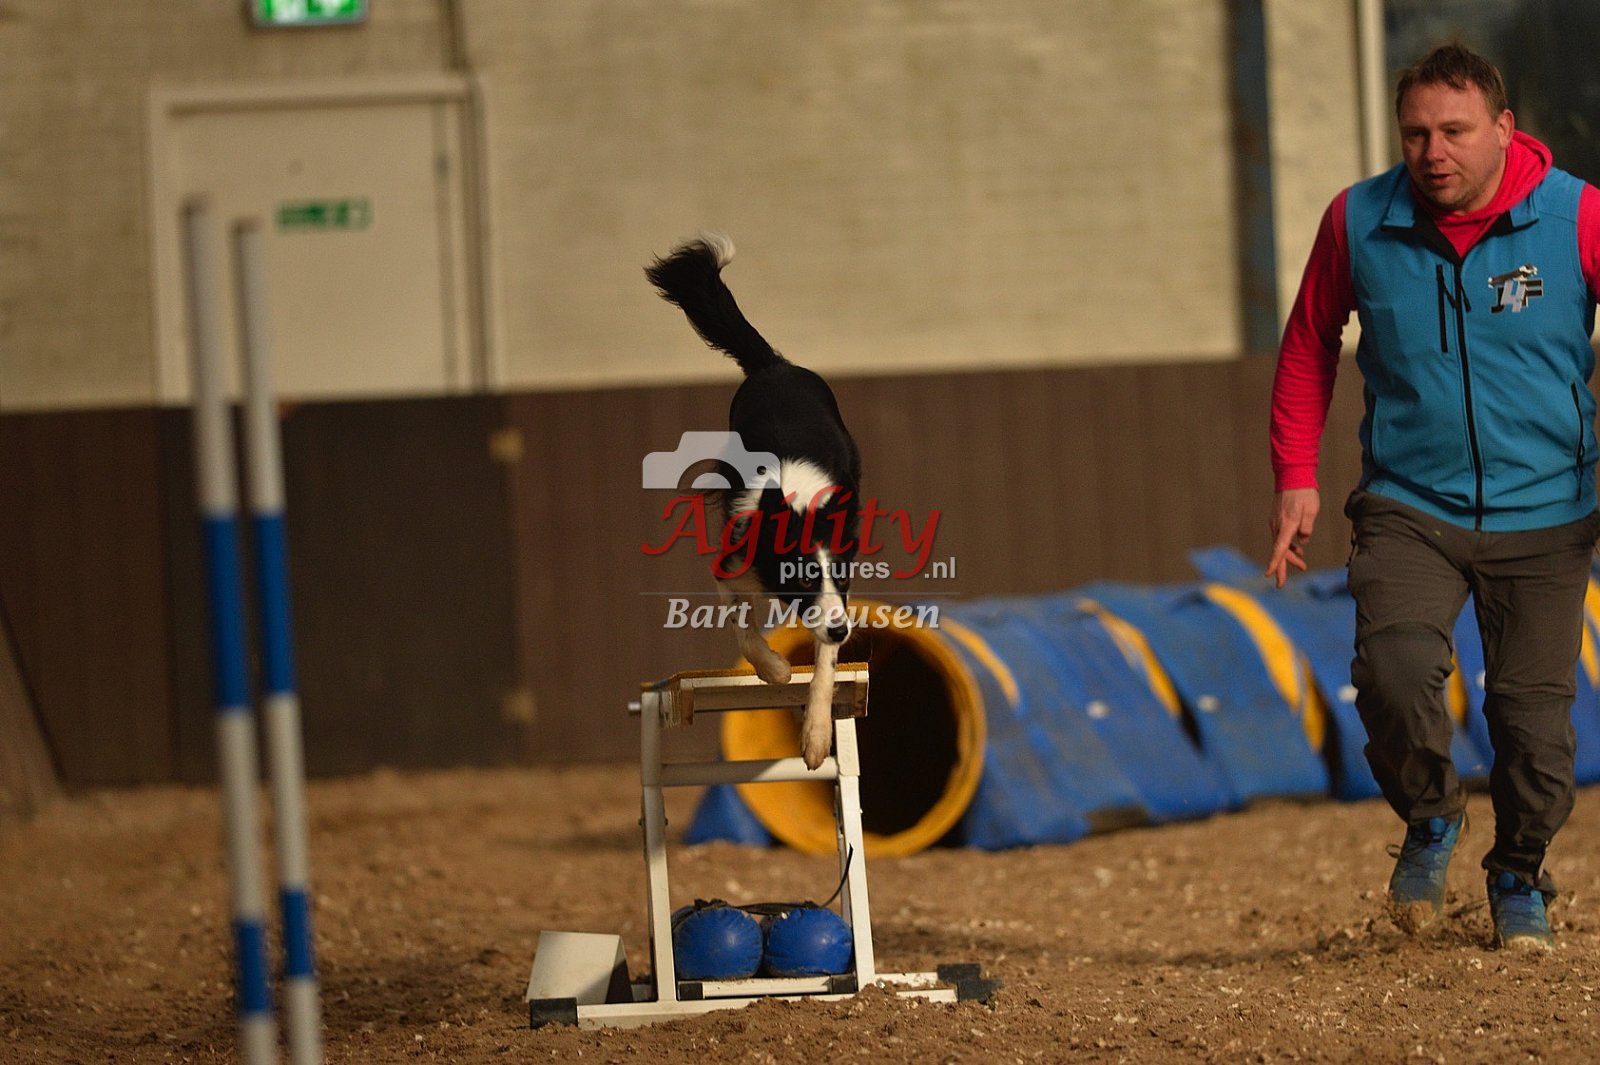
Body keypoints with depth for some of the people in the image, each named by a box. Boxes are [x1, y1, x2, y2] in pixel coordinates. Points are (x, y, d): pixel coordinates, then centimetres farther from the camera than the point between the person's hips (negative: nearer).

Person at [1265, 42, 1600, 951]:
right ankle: (1431, 820, 9)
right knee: (1394, 671, -22)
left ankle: (1520, 877, 28)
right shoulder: (1359, 222, -4)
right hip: (1409, 508, 1)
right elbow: (1310, 345, 11)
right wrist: (1297, 477, 4)